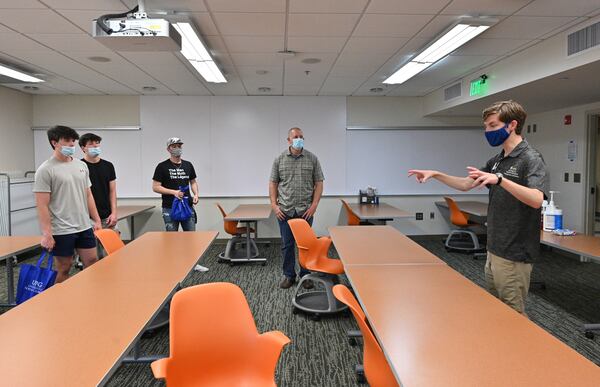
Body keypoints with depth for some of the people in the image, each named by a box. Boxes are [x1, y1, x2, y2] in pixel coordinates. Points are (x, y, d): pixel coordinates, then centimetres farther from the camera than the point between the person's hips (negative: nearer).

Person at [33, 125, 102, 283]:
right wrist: (46, 234, -17)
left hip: (85, 227, 6)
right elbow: (42, 205, -13)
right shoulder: (46, 170, -10)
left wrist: (97, 220, 9)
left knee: (92, 263, 9)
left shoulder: (82, 165, 9)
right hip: (62, 231, -6)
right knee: (63, 269, 6)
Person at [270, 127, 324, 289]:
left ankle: (306, 275, 21)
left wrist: (314, 205, -7)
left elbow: (318, 183, 2)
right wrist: (274, 205, -3)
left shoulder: (312, 159, 1)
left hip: (305, 210, 0)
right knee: (287, 245, 8)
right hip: (285, 210, 1)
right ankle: (288, 275, 22)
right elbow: (273, 183, 6)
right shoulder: (279, 159, 3)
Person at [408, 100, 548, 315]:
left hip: (514, 256, -8)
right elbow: (466, 184, 19)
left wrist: (500, 179, -42)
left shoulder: (530, 158, -15)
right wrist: (436, 174, 9)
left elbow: (536, 199, -31)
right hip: (494, 251, 9)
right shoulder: (497, 160, 11)